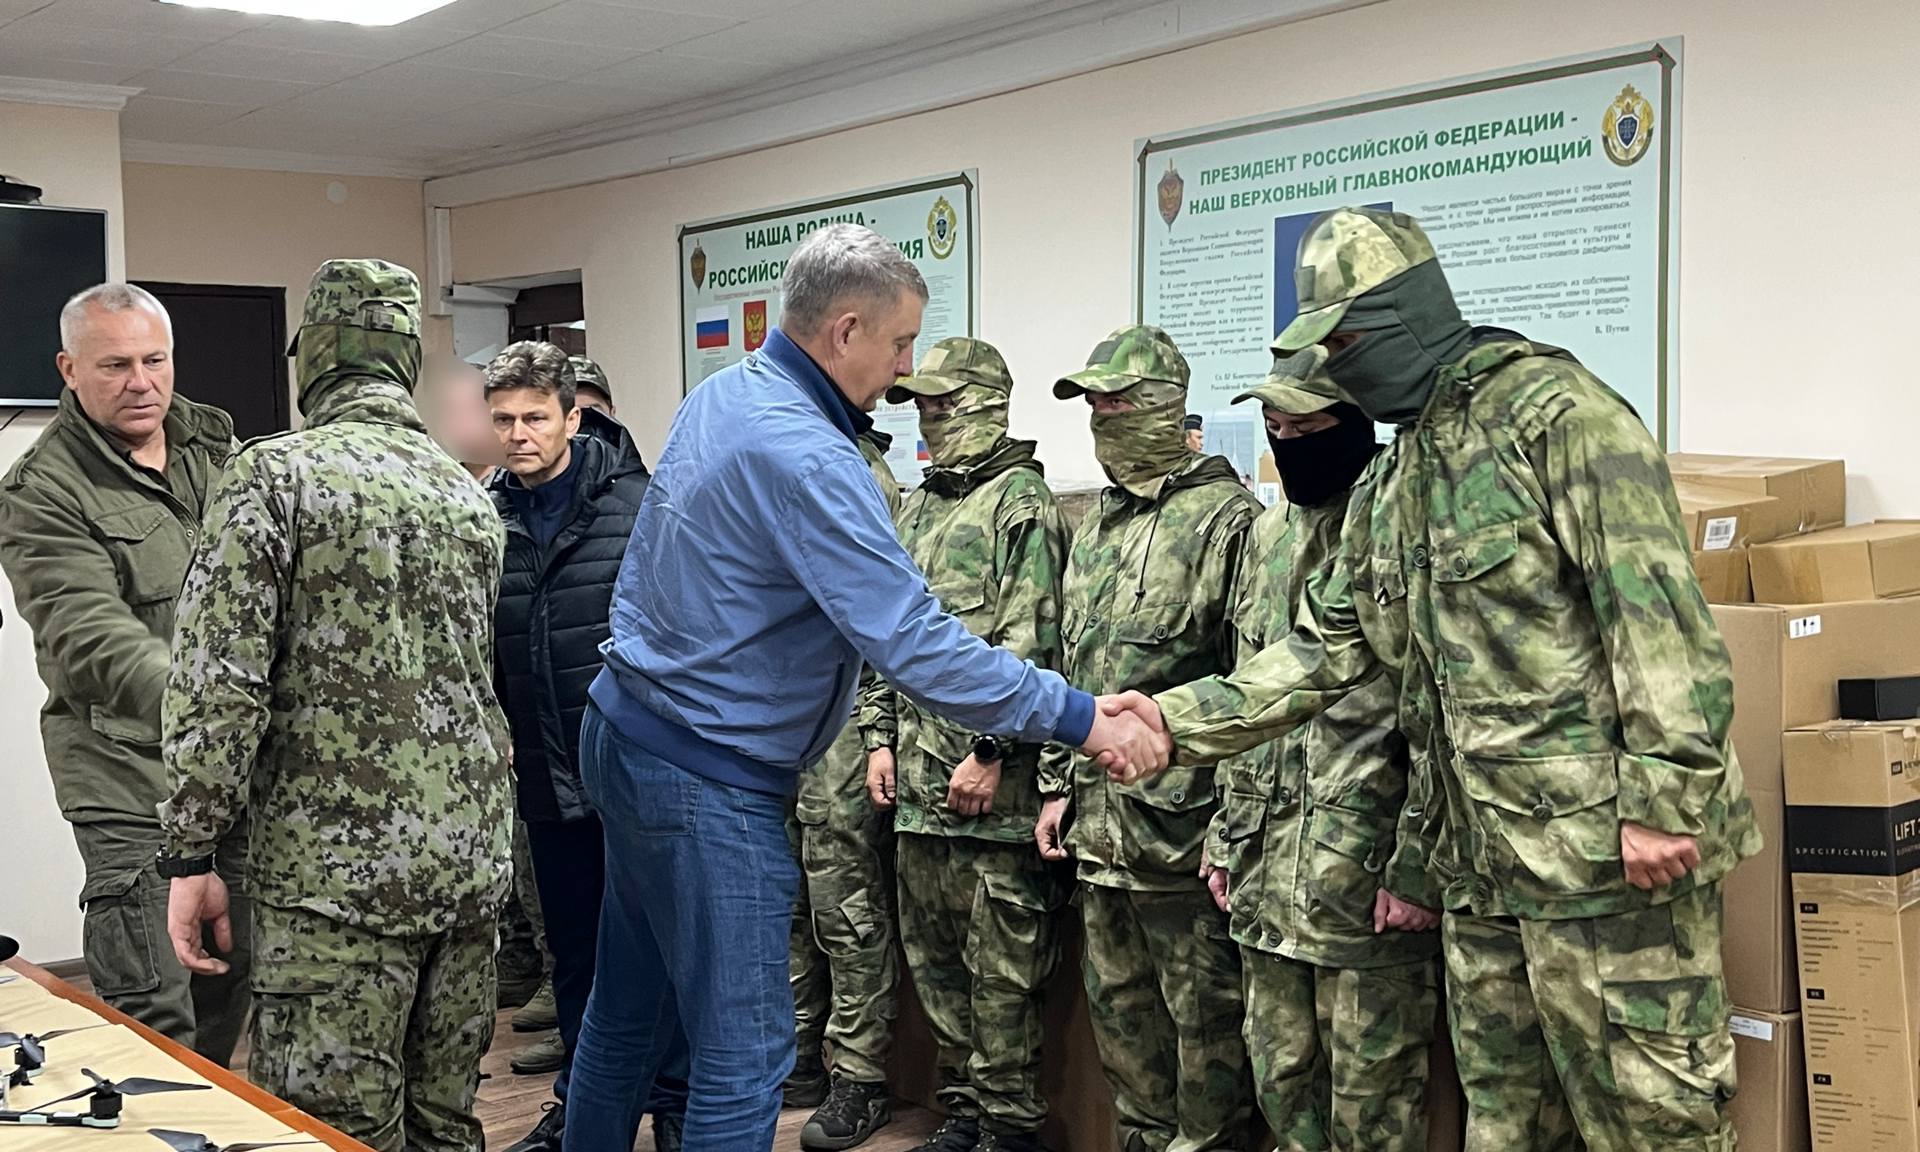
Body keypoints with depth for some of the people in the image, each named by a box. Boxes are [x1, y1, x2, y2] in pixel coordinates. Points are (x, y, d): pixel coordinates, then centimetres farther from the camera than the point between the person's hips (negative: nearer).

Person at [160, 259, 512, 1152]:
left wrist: (191, 856, -8)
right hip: (471, 860, 6)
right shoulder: (469, 495, 12)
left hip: (336, 870, -6)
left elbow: (216, 677, -13)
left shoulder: (273, 474, -7)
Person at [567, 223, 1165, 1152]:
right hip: (706, 784, -10)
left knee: (628, 1008, 21)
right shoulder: (804, 459, -24)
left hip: (629, 733, 10)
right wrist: (1076, 718, -23)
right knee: (744, 1051, -1)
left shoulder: (717, 396, 5)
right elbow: (913, 645, -28)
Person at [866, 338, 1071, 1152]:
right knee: (932, 950, 14)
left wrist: (992, 751, -17)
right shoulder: (919, 509, 17)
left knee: (1001, 962, -1)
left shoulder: (1020, 502, -7)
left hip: (992, 779, -8)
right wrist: (882, 736, 13)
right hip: (920, 777, 8)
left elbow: (1030, 642, -14)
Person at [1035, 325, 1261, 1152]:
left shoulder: (1226, 519, -10)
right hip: (1101, 824, 8)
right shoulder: (1095, 527, 15)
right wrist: (1058, 785, 16)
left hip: (1183, 823, -8)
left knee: (1204, 1013, 3)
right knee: (1118, 1006, 17)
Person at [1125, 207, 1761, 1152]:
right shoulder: (1391, 488, 16)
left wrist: (1664, 799, -23)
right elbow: (1328, 647, 14)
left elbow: (1656, 609, -18)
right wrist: (1181, 720, 3)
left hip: (1606, 850, -8)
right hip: (1483, 863, 9)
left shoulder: (1554, 409, -10)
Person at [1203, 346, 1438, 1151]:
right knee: (1282, 1083, 16)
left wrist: (1417, 864, -16)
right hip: (1270, 868, 8)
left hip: (1367, 870, -8)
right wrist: (1227, 832, 17)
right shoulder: (1270, 533, 14)